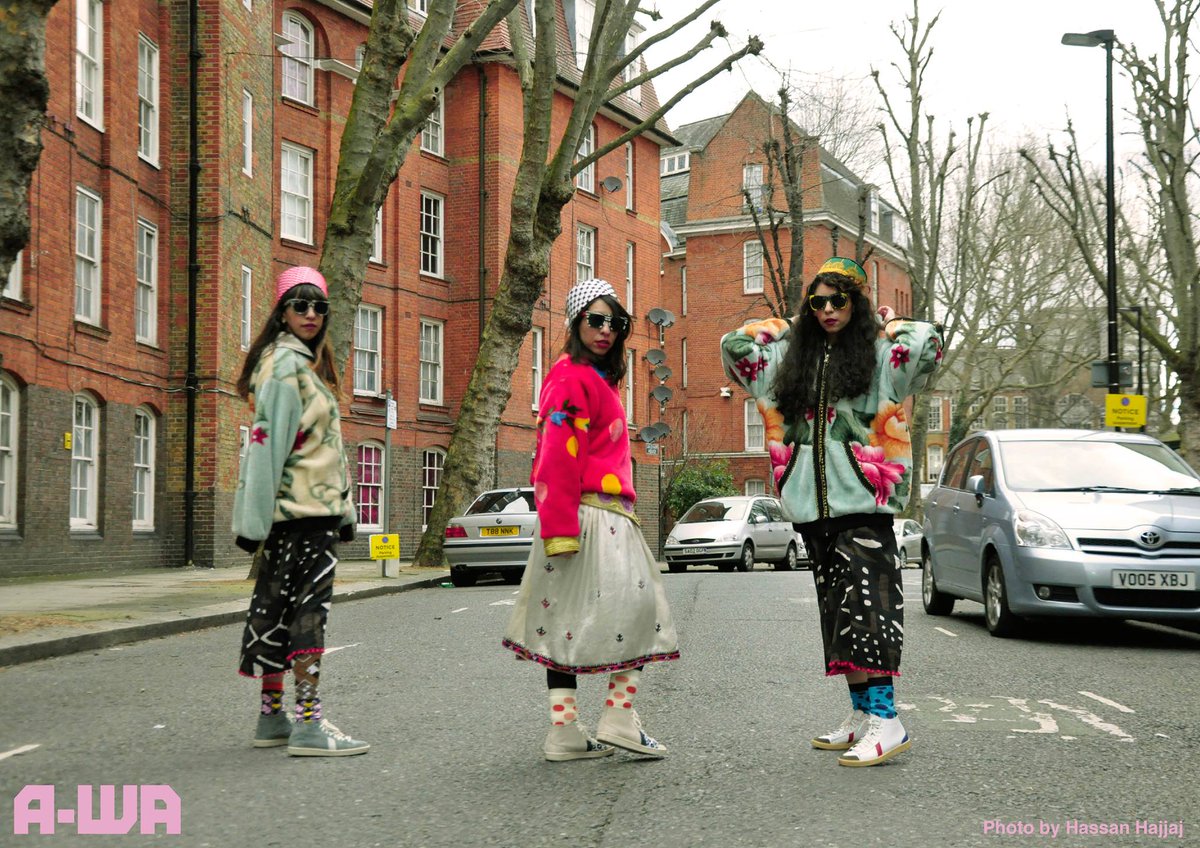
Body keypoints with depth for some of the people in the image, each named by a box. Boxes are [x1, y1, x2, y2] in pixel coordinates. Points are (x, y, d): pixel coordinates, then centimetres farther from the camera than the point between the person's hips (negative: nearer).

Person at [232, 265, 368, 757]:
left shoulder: (307, 363, 20)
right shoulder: (285, 364, -9)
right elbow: (266, 443, -16)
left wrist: (342, 509, 19)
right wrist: (254, 520, -20)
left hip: (315, 505, 10)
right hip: (301, 508, -10)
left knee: (279, 605, 11)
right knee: (308, 607, -11)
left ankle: (272, 718, 18)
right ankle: (310, 725, -12)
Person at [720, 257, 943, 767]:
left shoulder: (880, 353, 2)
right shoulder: (790, 356, 17)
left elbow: (927, 343, -14)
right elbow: (733, 345, 19)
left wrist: (881, 322, 2)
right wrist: (792, 326, 18)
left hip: (863, 500, -6)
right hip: (812, 503, 6)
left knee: (866, 601, -15)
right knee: (837, 609, 8)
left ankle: (886, 719, -17)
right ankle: (861, 715, 14)